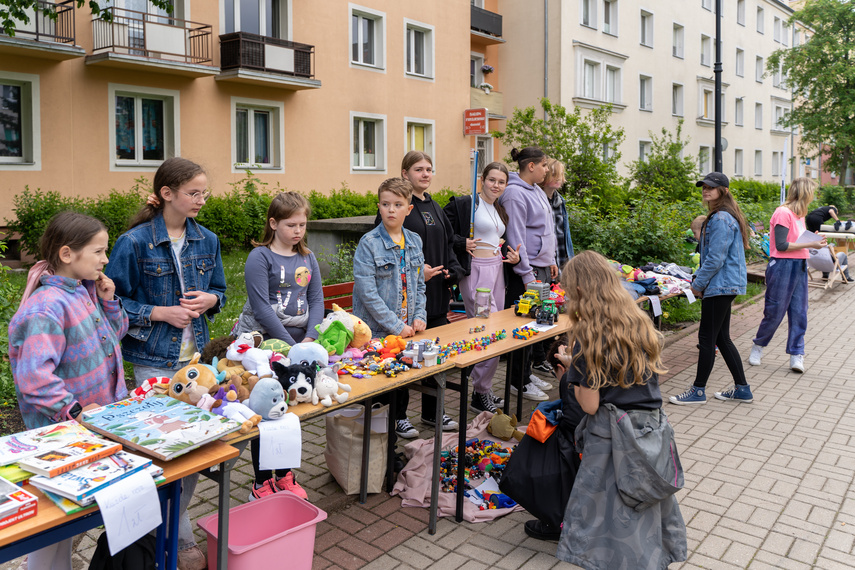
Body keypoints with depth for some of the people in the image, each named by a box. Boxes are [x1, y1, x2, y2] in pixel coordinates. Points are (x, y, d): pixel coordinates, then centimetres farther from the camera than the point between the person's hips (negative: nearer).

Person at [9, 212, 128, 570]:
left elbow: (115, 334, 16)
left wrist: (108, 301, 0)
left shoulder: (86, 290, 3)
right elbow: (34, 376, -28)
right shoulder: (46, 307, -24)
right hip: (64, 432, -8)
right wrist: (74, 412, -24)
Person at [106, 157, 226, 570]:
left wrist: (210, 299, -7)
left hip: (196, 355, 5)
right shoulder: (134, 243, -11)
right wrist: (160, 313, -16)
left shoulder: (206, 240, 5)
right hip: (154, 361, -5)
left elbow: (219, 291, 15)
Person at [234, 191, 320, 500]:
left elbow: (316, 301, 6)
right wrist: (290, 345, -18)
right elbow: (262, 309, -16)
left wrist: (309, 338, -9)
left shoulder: (307, 257, 8)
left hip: (298, 342, 5)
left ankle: (285, 475, 29)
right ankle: (262, 483, 18)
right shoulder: (260, 257, -10)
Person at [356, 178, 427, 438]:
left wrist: (419, 316, -1)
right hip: (376, 329, -5)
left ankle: (399, 417, 38)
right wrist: (396, 325, -18)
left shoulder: (414, 241, 6)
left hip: (406, 327, 6)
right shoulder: (369, 243, -13)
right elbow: (367, 292, -18)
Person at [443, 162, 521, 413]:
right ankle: (480, 394, -1)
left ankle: (484, 388, 21)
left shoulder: (500, 210, 19)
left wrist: (511, 255, 10)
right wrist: (463, 243, -21)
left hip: (497, 269, 8)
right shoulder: (463, 204, -5)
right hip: (475, 272, -8)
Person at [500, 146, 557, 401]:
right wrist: (527, 275, -19)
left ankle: (528, 372, 25)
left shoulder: (538, 191, 15)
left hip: (542, 267, 9)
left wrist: (551, 261, 19)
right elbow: (516, 237, -18)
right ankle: (518, 381, 7)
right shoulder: (515, 193, -14)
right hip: (525, 269, -9)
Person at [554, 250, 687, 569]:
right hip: (653, 429, 7)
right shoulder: (639, 323, 2)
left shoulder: (587, 337, -16)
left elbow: (590, 405, -15)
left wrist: (572, 365, 0)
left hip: (613, 435, -6)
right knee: (647, 507, 21)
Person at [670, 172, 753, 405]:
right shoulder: (724, 216, 16)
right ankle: (742, 389, 22)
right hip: (725, 285, 10)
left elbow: (715, 259, -20)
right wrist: (699, 279, 15)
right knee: (721, 338, 14)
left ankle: (698, 390, 8)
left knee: (707, 338, -2)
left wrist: (698, 284, -11)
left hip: (720, 286, -10)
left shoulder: (721, 219, -17)